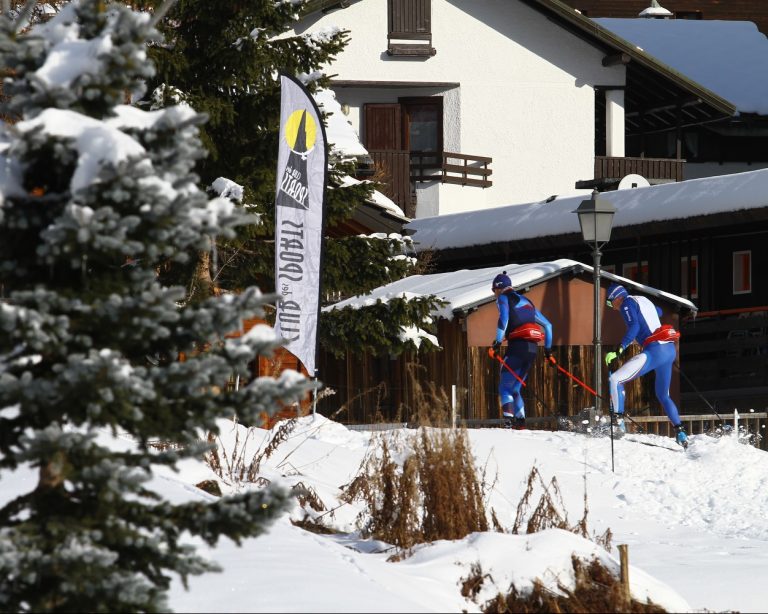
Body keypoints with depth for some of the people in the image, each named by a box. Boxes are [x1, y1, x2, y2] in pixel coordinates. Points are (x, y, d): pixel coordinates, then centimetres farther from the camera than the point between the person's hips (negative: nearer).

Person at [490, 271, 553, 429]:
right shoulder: (526, 301, 28)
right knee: (515, 388, 13)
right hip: (533, 348, 7)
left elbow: (504, 318, -15)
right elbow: (547, 325, 28)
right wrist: (548, 349, 29)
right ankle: (520, 421, -3)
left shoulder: (503, 298, 7)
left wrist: (498, 342, -19)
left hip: (518, 345, -7)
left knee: (505, 387, -7)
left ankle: (508, 420, -27)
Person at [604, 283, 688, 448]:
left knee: (615, 380, -11)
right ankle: (680, 433, 16)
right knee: (663, 395, 23)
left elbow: (634, 326, -17)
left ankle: (618, 423, -20)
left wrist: (619, 350, -23)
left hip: (653, 350, -9)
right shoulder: (643, 301, 24)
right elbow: (658, 311, 46)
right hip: (670, 350, 9)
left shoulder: (627, 303, 0)